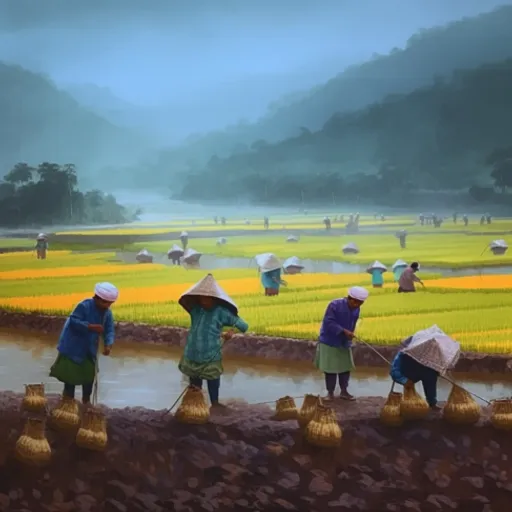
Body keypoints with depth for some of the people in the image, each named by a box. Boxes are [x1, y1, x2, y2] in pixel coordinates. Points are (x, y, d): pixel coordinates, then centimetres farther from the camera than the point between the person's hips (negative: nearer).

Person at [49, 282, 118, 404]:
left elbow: (109, 331, -7)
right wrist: (90, 326, -39)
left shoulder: (107, 313, -4)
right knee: (70, 372, 1)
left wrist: (108, 345, -27)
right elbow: (73, 321, -27)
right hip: (73, 345, -6)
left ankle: (86, 400, 29)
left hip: (90, 348, 6)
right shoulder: (84, 306, -24)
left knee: (89, 373, 13)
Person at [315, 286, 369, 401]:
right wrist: (344, 331, -33)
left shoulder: (356, 309, -3)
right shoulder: (335, 305, -22)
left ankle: (344, 391, 21)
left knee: (346, 367, 9)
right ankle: (330, 392, 13)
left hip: (344, 343, 6)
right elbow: (329, 323, -27)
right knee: (330, 368, 1)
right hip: (329, 342, -6)